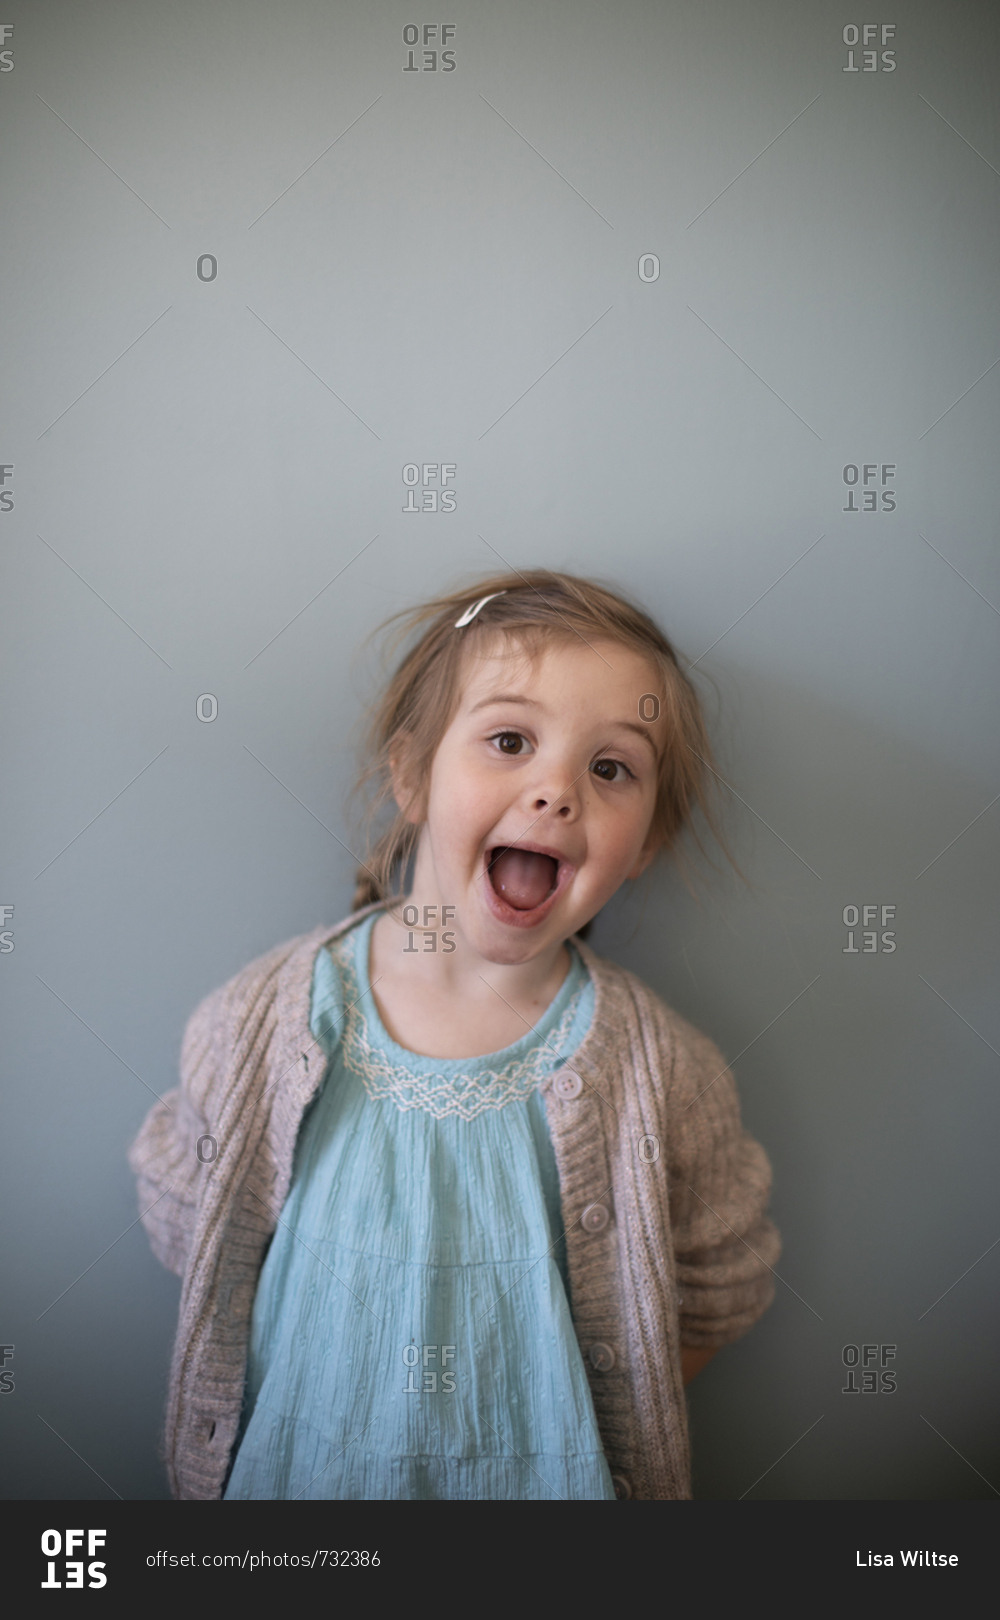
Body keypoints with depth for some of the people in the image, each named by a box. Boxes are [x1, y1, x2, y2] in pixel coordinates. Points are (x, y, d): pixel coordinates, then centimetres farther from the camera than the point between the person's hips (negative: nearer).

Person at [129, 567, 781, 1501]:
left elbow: (720, 1291, -6)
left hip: (543, 1476, 0)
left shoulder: (660, 1072, -19)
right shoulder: (258, 1025, -17)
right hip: (294, 1467, 1)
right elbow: (180, 1220, -4)